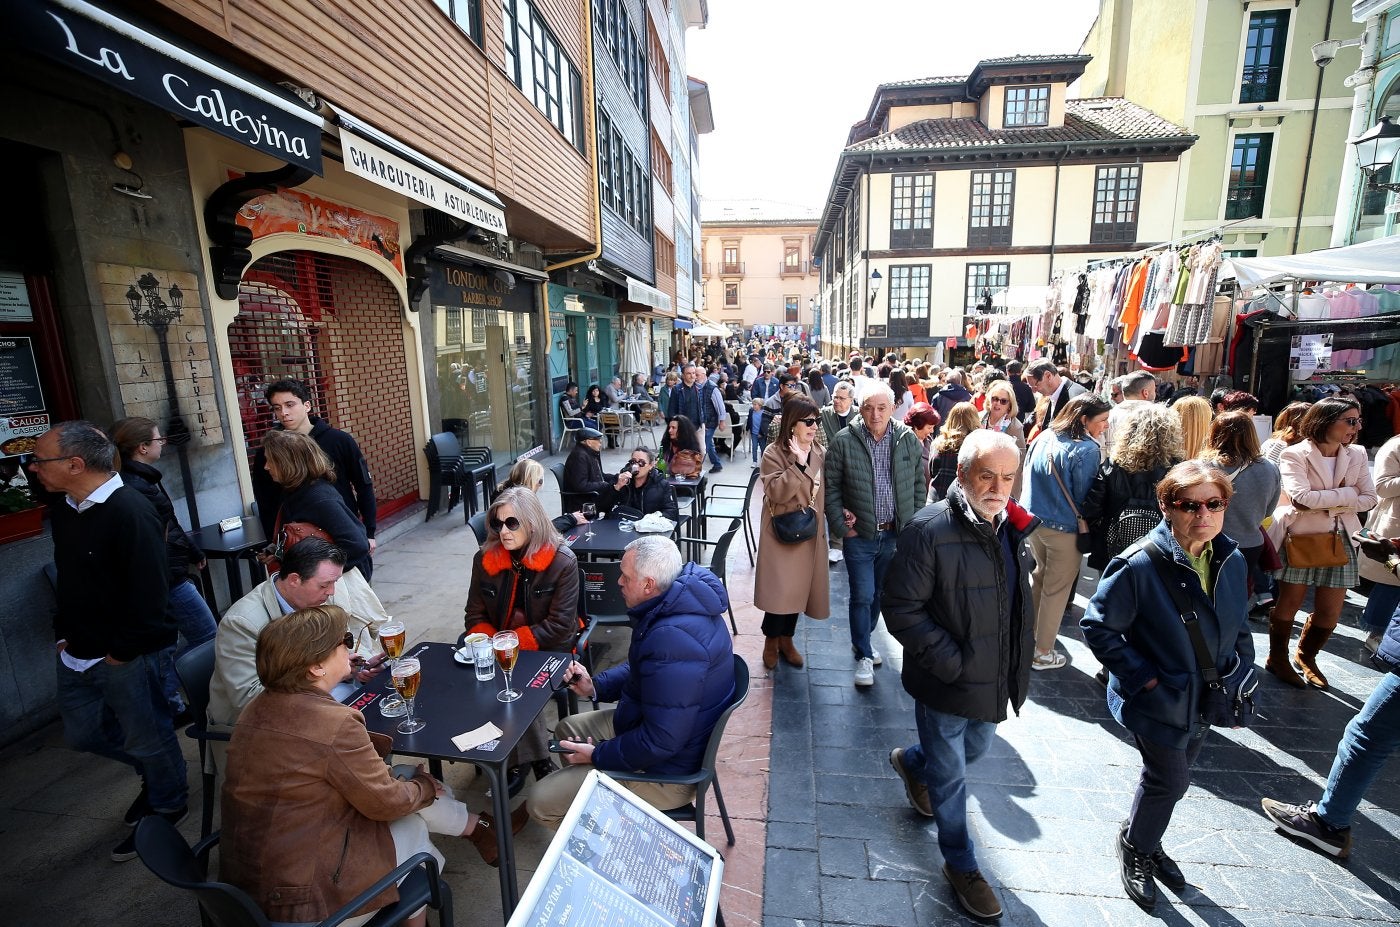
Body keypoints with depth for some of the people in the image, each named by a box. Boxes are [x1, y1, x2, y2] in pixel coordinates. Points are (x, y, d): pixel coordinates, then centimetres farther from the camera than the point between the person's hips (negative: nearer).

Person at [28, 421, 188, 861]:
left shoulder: (130, 512, -25)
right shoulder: (63, 510, 4)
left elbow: (149, 593, -24)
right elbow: (67, 581, 17)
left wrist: (121, 652, -16)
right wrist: (64, 635, 10)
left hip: (127, 658, -9)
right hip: (77, 654, 9)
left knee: (147, 739, 10)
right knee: (84, 734, 22)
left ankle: (168, 804, 34)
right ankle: (155, 773, 45)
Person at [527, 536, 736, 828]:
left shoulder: (674, 639, -37)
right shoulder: (680, 604, -4)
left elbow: (661, 742, -32)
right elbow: (642, 669, 14)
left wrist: (597, 755, -17)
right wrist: (596, 686, 1)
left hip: (665, 770, -10)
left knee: (540, 802, -5)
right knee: (567, 729, 22)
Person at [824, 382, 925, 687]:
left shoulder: (909, 439, -2)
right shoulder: (843, 441, -10)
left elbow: (918, 484, 7)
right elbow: (831, 487, -5)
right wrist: (841, 526, -9)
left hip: (896, 534, 3)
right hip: (859, 535, -3)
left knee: (879, 593, 18)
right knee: (862, 596, 2)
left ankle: (862, 640, 40)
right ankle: (864, 655, 21)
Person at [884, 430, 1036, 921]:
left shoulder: (1013, 527, -1)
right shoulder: (930, 529, -24)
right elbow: (902, 609, -21)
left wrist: (1017, 662, 8)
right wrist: (951, 663, -21)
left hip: (995, 677, 7)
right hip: (948, 680, -7)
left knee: (974, 749, 28)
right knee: (950, 775, 13)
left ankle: (911, 762, 58)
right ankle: (961, 865, 39)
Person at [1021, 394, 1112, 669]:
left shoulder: (1043, 437, 1)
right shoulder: (1086, 450, -19)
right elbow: (1083, 496, -13)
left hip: (1033, 520, 7)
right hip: (1063, 528, -7)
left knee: (1040, 576, 25)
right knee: (1056, 589, 7)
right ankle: (1041, 653, 18)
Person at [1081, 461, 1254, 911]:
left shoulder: (1232, 561, -5)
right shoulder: (1140, 564, -26)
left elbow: (1239, 630, 10)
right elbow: (1097, 626, -20)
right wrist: (1142, 677, -20)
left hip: (1204, 701, 6)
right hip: (1157, 701, -6)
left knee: (1171, 779, 22)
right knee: (1170, 782, 8)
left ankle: (1145, 843, 48)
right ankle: (1135, 846, 37)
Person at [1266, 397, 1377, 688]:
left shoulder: (1357, 455, 5)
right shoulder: (1295, 455, -11)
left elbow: (1369, 499, 0)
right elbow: (1301, 497, -22)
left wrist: (1326, 506, -13)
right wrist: (1347, 494, -11)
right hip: (1299, 539, -5)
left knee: (1330, 611, 9)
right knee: (1289, 604, 7)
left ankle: (1306, 656, 33)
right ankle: (1277, 658, 25)